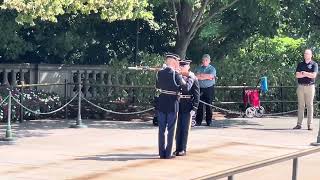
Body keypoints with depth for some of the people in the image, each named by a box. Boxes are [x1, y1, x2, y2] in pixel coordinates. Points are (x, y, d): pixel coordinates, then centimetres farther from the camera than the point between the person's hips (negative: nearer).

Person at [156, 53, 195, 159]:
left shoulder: (159, 73, 1)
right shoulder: (176, 74, -14)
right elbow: (186, 87, -10)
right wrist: (191, 78, 7)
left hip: (161, 104, 4)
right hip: (172, 104, -4)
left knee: (162, 129, 10)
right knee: (171, 129, 4)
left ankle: (162, 153, 12)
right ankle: (168, 154, 4)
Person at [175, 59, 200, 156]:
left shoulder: (193, 79, -2)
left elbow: (196, 95, -5)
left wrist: (194, 109, -12)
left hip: (187, 108, -4)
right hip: (177, 107, 4)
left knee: (185, 129, 0)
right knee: (177, 129, 8)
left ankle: (183, 149, 5)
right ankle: (178, 148, 16)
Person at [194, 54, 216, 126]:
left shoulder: (212, 68, 5)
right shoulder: (198, 68, 14)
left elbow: (211, 76, -13)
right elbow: (195, 76, -3)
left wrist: (200, 75, -7)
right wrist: (206, 77, -11)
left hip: (209, 89, -2)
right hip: (200, 89, 2)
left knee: (209, 106, 0)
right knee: (199, 106, -2)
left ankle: (209, 121, 7)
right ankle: (198, 121, 2)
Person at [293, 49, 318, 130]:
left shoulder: (314, 64, 4)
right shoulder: (300, 64, 13)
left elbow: (313, 75, -10)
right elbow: (297, 75, 1)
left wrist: (303, 73, -7)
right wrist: (307, 74, -9)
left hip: (310, 86, -3)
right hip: (301, 86, 3)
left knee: (310, 105, -2)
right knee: (300, 105, 3)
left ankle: (310, 124, -1)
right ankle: (299, 124, 3)